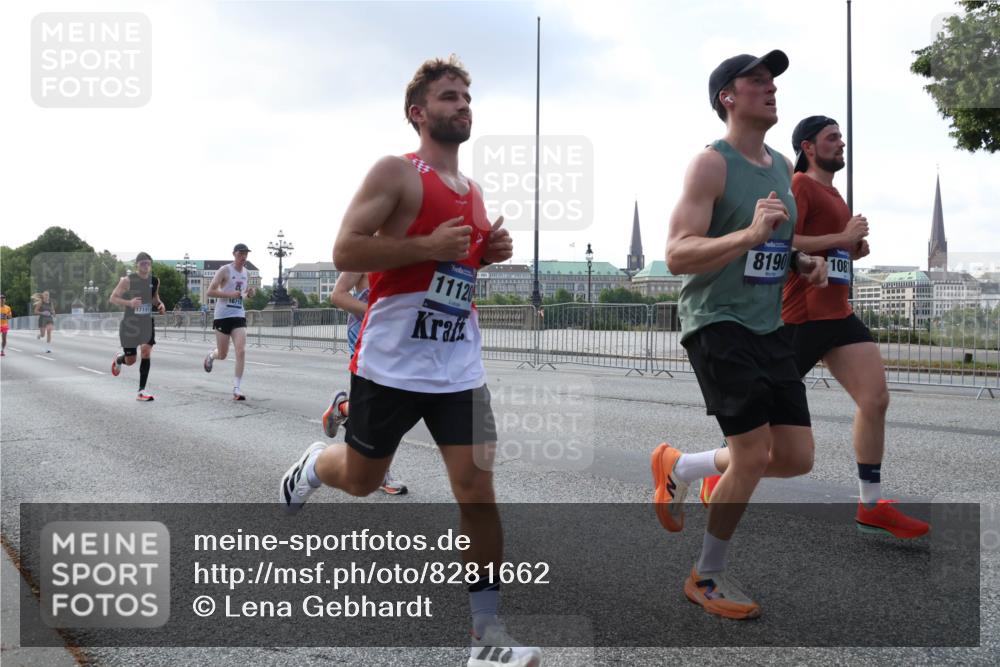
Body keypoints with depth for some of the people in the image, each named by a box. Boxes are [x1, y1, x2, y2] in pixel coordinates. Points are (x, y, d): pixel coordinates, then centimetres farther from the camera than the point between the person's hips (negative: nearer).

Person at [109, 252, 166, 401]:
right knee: (130, 361, 4)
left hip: (147, 323, 3)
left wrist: (160, 305, -3)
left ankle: (141, 391, -8)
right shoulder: (127, 280, -13)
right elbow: (112, 298, -11)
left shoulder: (155, 281, 0)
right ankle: (118, 359, 46)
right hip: (129, 323, -3)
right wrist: (129, 302, -29)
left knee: (146, 351, -16)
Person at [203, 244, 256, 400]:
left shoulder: (246, 273, 11)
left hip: (239, 315, 4)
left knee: (241, 351, -12)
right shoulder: (225, 270, -7)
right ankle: (211, 355, 43)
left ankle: (236, 388, -8)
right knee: (222, 355, 5)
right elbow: (209, 292, -11)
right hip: (223, 315, -4)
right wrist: (230, 294, -20)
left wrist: (249, 293, 2)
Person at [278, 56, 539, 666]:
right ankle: (312, 466, 50)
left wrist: (490, 253, 5)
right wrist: (429, 246, -21)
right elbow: (344, 252, -14)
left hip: (460, 364, 5)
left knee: (478, 489, -2)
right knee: (361, 479, 12)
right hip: (393, 360, -5)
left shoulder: (473, 192, 15)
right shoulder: (396, 172, -6)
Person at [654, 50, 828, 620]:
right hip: (717, 323, -8)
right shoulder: (712, 164, -11)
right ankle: (708, 577, 14)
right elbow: (677, 255, -19)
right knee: (754, 455, -9)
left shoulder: (782, 166, 14)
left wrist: (803, 262, 5)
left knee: (797, 458, 5)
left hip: (769, 326, 8)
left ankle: (679, 467, 28)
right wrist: (751, 234, -29)